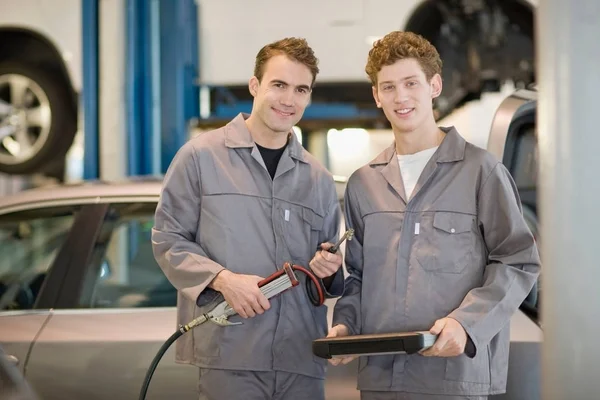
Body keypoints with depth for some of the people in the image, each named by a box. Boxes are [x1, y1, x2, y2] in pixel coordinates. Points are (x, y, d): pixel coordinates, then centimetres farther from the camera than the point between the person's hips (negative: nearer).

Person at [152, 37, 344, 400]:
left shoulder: (319, 179, 18)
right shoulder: (202, 156, 3)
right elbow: (168, 239, 1)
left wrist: (330, 270, 0)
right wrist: (222, 278, -14)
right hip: (229, 354, -4)